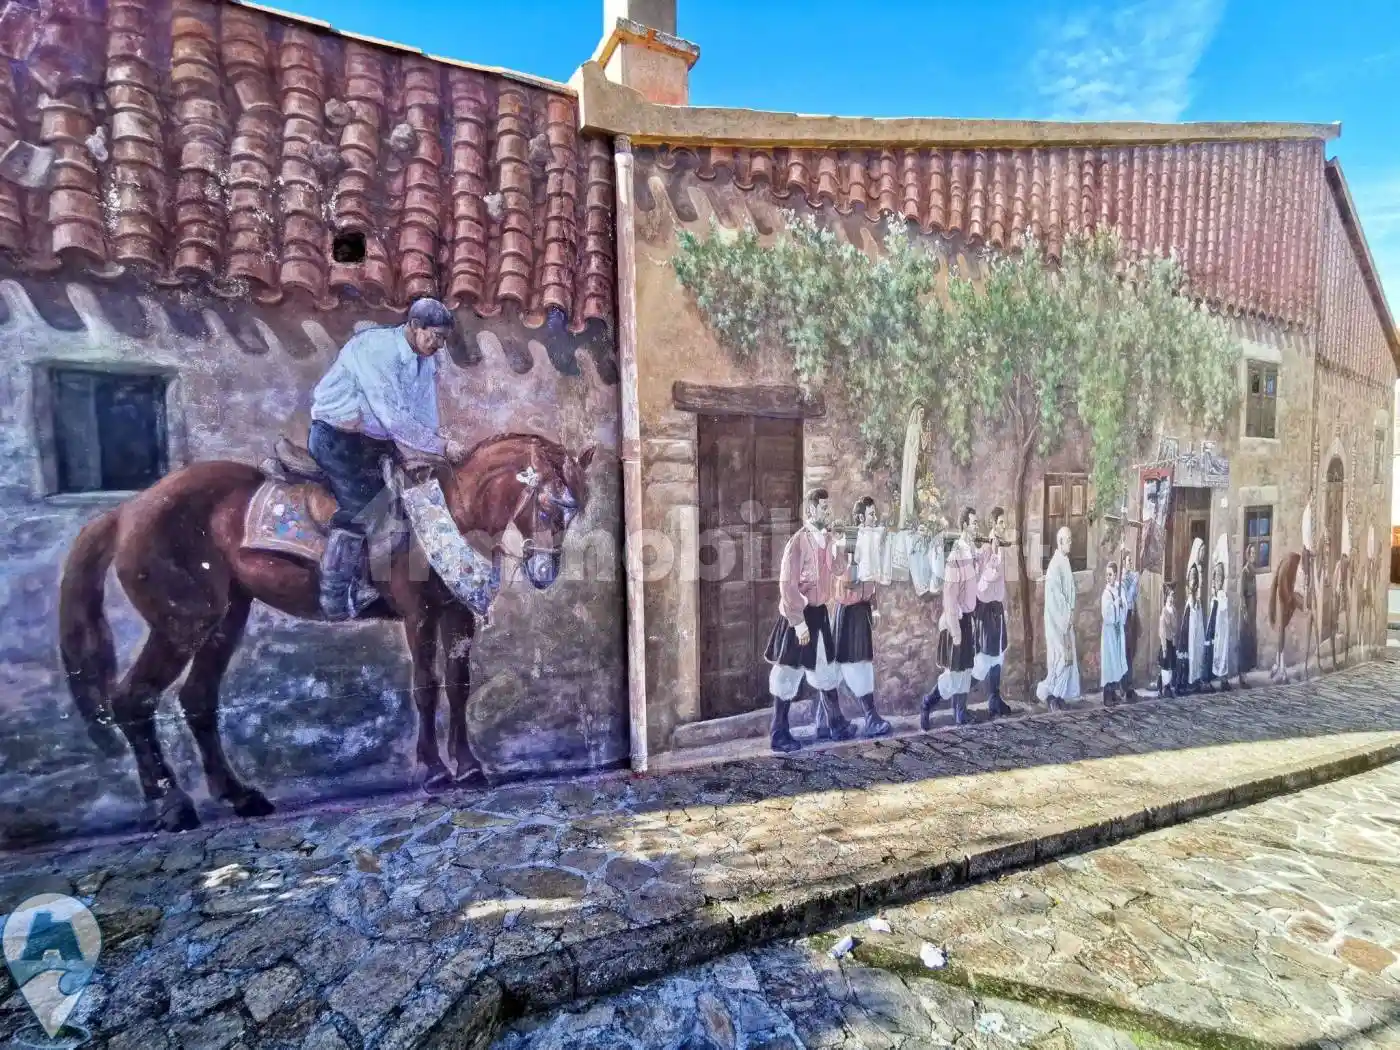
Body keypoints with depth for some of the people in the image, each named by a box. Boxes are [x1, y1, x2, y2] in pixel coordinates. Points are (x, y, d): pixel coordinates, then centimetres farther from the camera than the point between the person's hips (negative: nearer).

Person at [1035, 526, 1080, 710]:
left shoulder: (1065, 563, 12)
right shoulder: (1055, 565, -17)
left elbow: (1069, 591, 16)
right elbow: (1055, 594, -20)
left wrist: (1071, 612, 6)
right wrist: (1069, 612, -13)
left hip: (1066, 619, 9)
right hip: (1057, 619, -9)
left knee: (1067, 656, 10)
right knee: (1060, 656, -7)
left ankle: (1059, 695, 16)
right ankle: (1049, 693, 4)